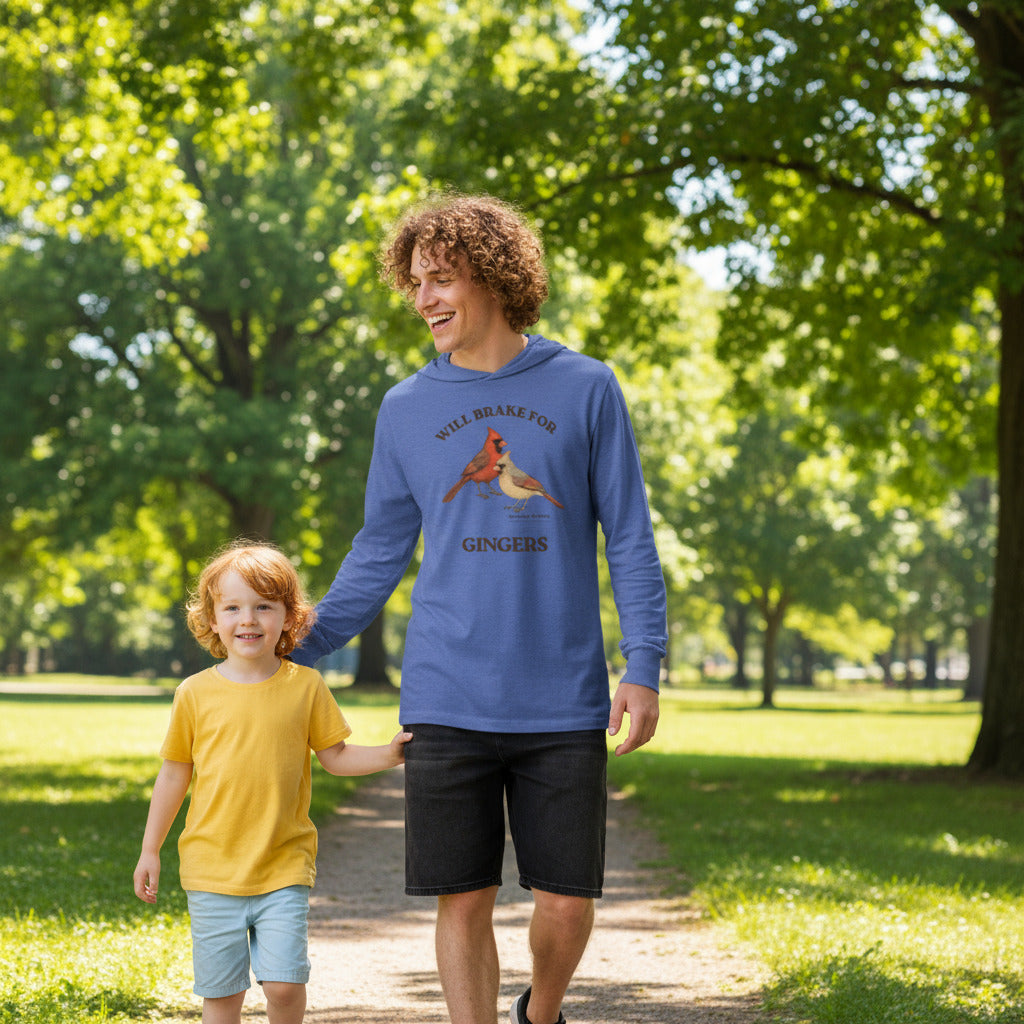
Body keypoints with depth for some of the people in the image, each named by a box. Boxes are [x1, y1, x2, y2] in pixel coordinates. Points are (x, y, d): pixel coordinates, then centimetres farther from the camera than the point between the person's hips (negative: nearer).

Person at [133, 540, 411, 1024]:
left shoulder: (306, 686, 1)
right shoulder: (196, 693, 0)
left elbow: (336, 757, 8)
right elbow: (175, 772, 9)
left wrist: (387, 754, -9)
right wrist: (149, 850, 11)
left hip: (284, 867, 0)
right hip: (212, 869, 1)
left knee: (284, 981, -8)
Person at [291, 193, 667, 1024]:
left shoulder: (584, 389, 3)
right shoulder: (405, 410, 9)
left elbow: (630, 540, 3)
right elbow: (380, 552, 15)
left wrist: (644, 667, -5)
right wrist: (297, 651, 8)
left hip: (564, 702, -1)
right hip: (447, 701, 1)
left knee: (568, 899, 3)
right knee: (464, 901, 0)